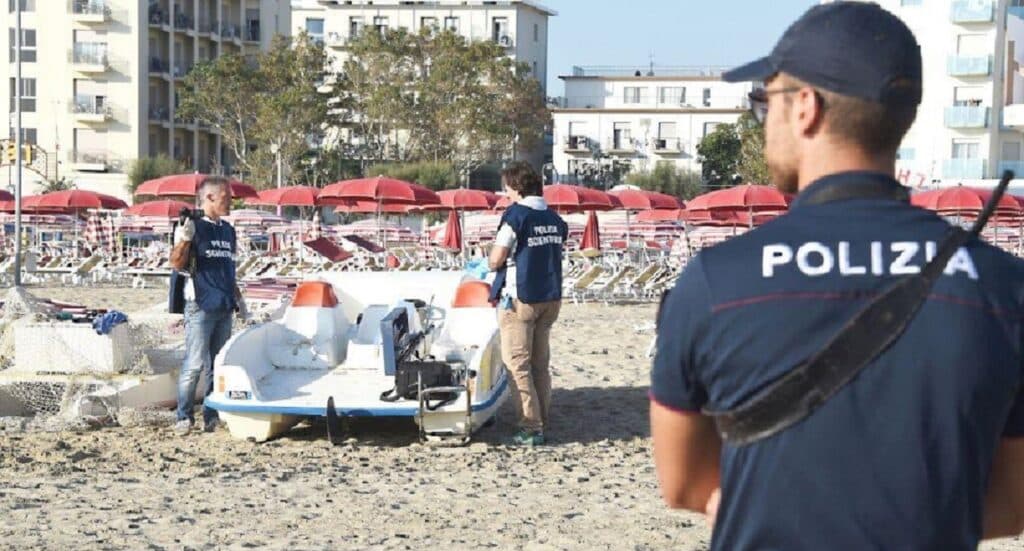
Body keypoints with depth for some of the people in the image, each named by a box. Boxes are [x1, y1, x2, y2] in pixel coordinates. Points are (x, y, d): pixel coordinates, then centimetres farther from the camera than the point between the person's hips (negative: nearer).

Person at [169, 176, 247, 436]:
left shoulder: (228, 231, 17)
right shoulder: (194, 227, -6)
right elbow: (177, 264, -13)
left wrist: (239, 300, 25)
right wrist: (183, 240, -31)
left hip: (224, 307, 7)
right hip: (200, 306, -7)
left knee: (218, 365, 9)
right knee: (195, 363, -10)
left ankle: (211, 416, 15)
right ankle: (184, 417, -3)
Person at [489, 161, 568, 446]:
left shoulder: (516, 214, -13)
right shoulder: (555, 219, 7)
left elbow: (496, 259, -14)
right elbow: (555, 253, 13)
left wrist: (491, 261, 8)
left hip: (519, 298, -7)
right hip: (551, 297, 7)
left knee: (518, 364, -1)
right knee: (541, 364, 13)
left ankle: (531, 428, -5)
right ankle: (543, 422, 16)